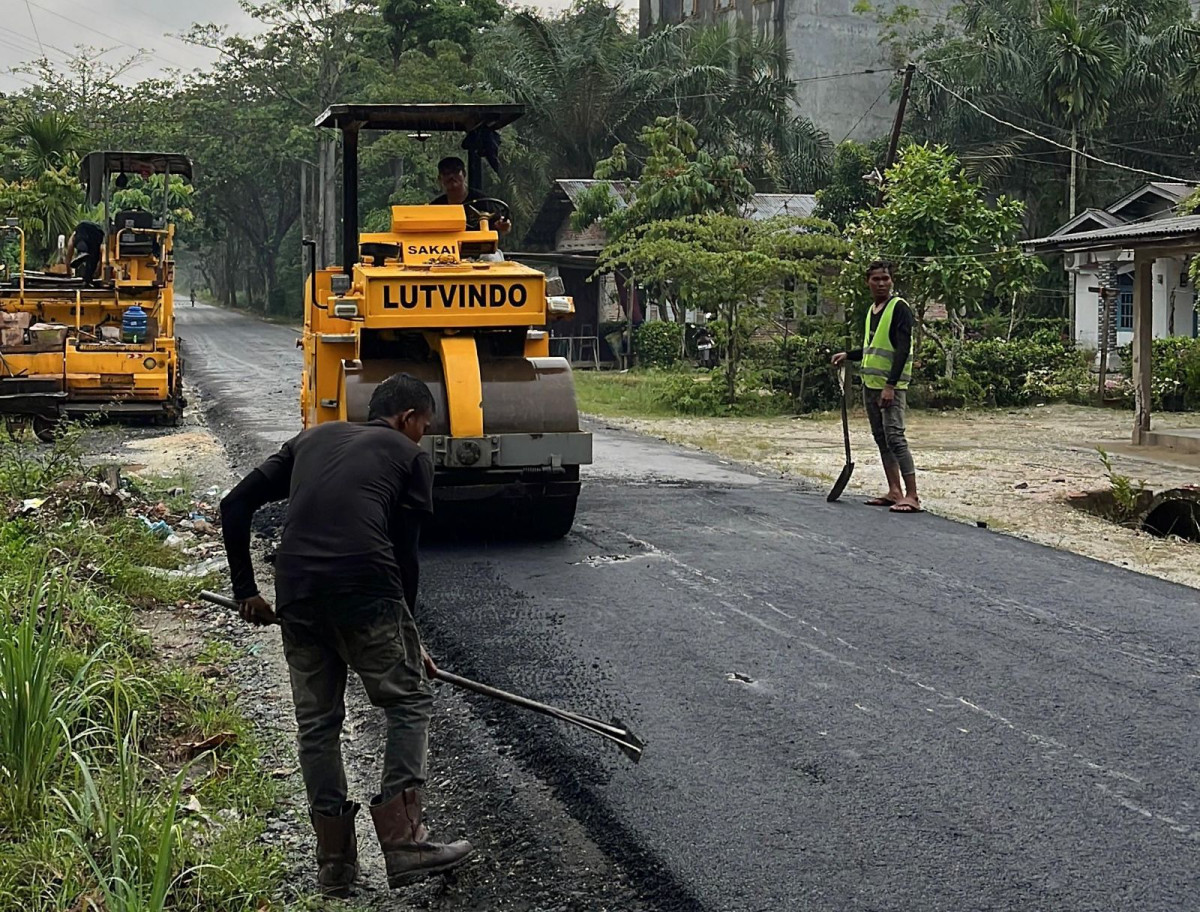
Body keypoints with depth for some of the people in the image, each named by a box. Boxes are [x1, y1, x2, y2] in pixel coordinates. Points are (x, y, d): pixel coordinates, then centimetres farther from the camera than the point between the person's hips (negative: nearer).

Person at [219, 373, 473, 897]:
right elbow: (404, 554, 10)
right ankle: (403, 844, 5)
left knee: (316, 720, 15)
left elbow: (236, 505, 20)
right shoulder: (409, 456, 14)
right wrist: (409, 638, 21)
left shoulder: (313, 440, 26)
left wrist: (246, 590, 24)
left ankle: (335, 862, 20)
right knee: (409, 700, 11)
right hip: (365, 592, -4)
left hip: (297, 596, 4)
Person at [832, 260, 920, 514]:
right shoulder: (871, 310, 16)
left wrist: (890, 385, -23)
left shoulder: (899, 307, -10)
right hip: (870, 385, 9)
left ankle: (912, 496, -16)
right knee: (881, 439, 10)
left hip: (891, 387, -9)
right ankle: (894, 491, 16)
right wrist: (848, 355, 17)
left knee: (895, 437, -15)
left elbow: (903, 348, -17)